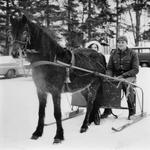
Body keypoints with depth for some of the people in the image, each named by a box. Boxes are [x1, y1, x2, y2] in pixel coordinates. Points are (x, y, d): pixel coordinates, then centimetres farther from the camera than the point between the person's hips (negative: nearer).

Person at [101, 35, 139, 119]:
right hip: (116, 76, 3)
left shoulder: (133, 54, 0)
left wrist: (123, 75, -18)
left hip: (129, 76, -3)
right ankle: (107, 109, -14)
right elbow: (109, 68, 12)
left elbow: (135, 70, -6)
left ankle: (132, 109, -22)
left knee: (127, 84, -38)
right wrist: (109, 76, -11)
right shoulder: (113, 54, 10)